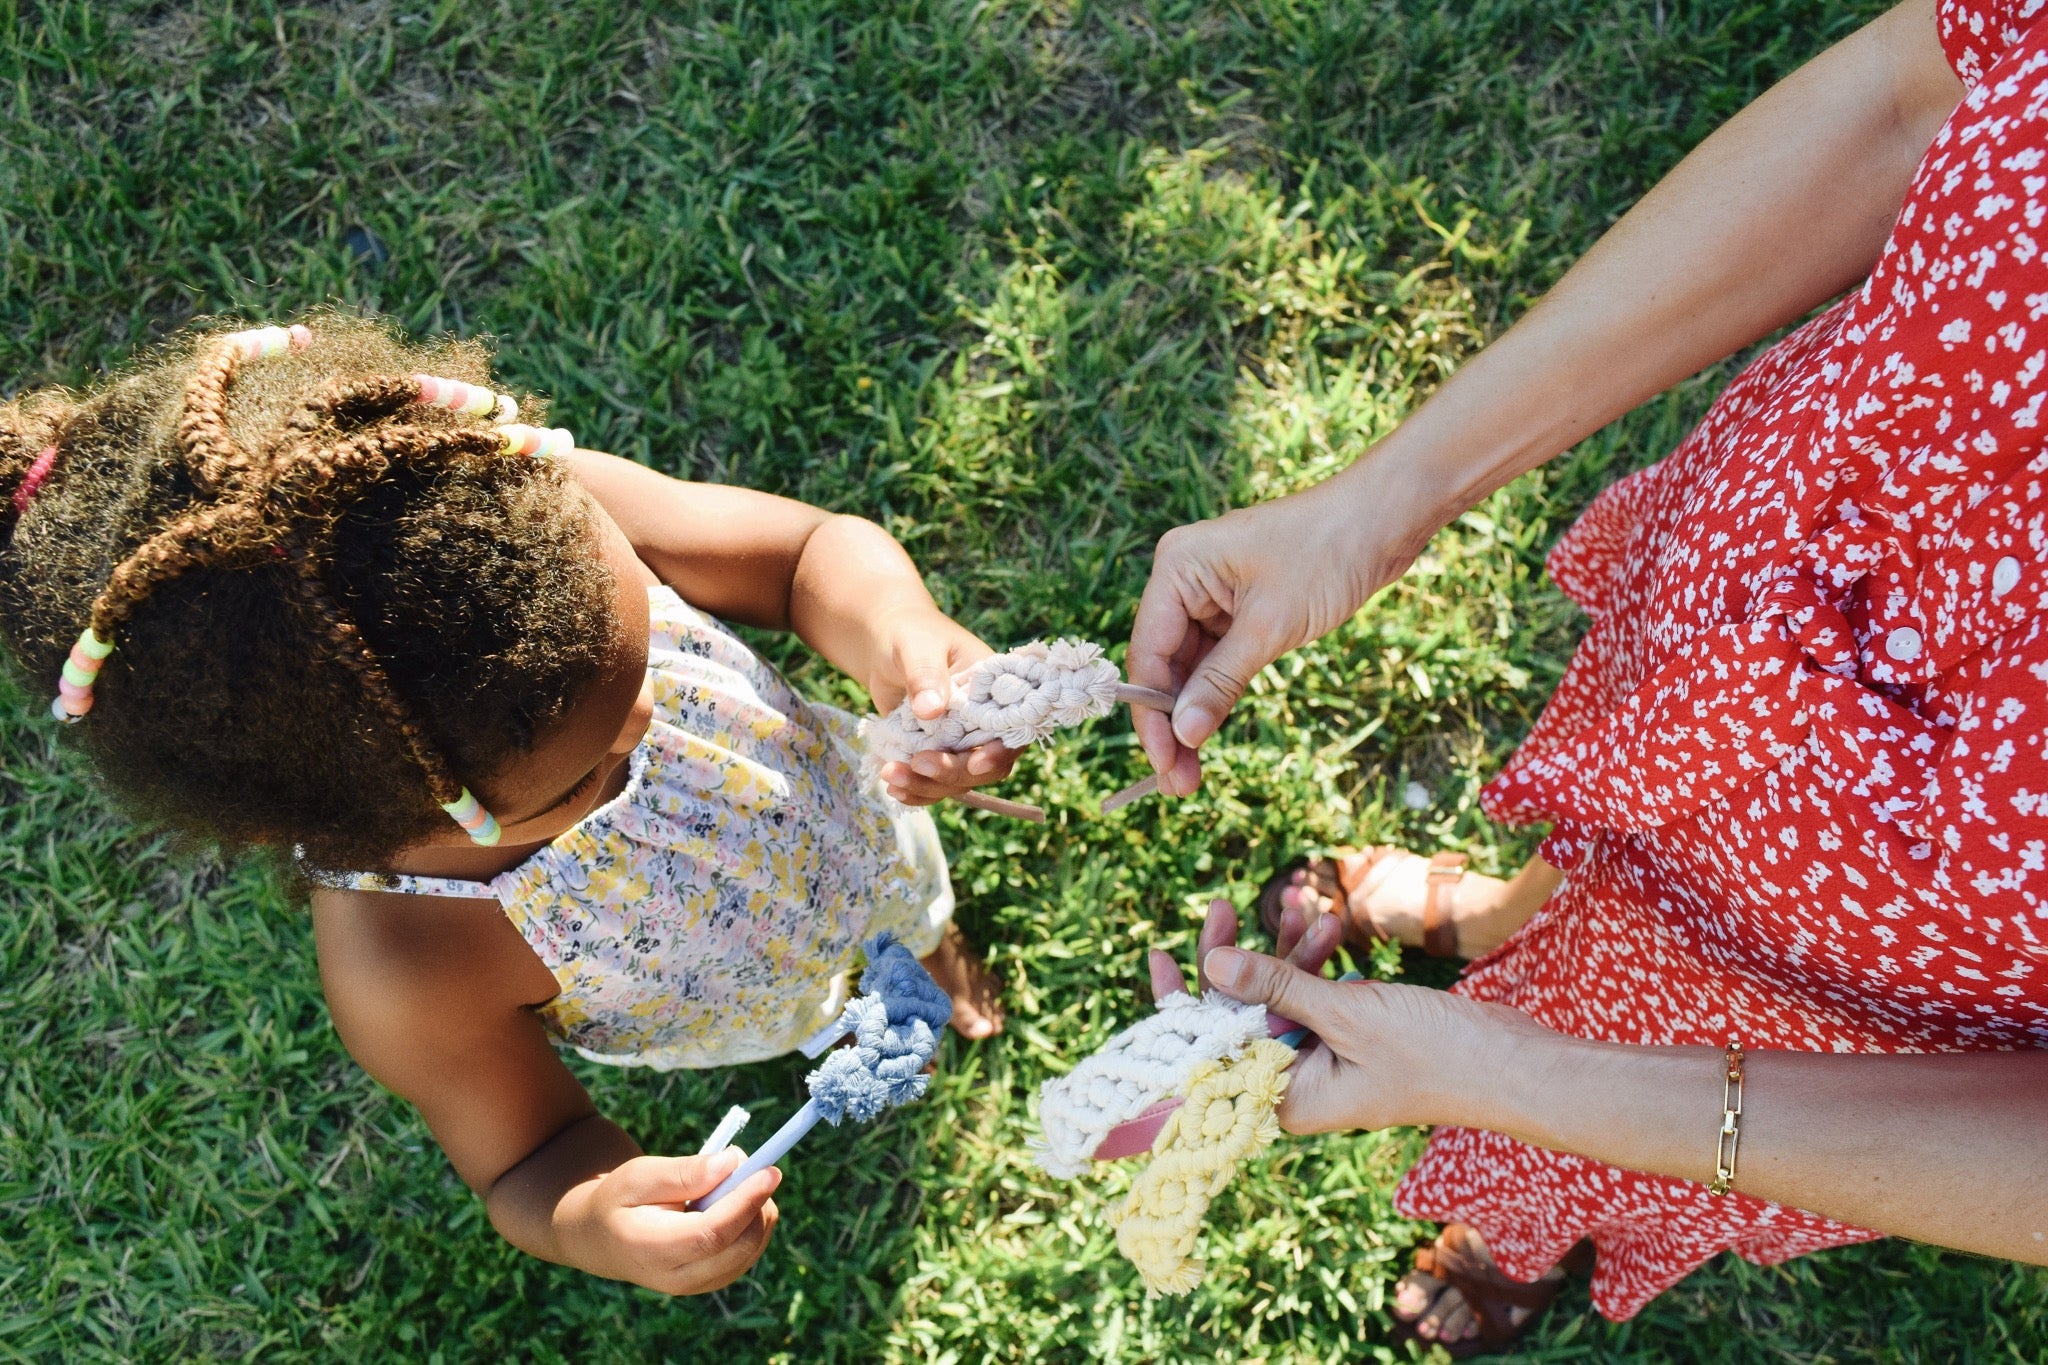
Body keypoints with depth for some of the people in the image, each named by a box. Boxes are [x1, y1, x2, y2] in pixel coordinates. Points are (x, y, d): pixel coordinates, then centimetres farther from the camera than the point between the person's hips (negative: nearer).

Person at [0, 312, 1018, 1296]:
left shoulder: (551, 508, -41)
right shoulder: (405, 975, -43)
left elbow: (819, 549, -26)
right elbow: (530, 1162, -24)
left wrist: (895, 630, -49)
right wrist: (588, 1224, -48)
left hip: (861, 815, 3)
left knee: (920, 911, 38)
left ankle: (929, 935, 74)